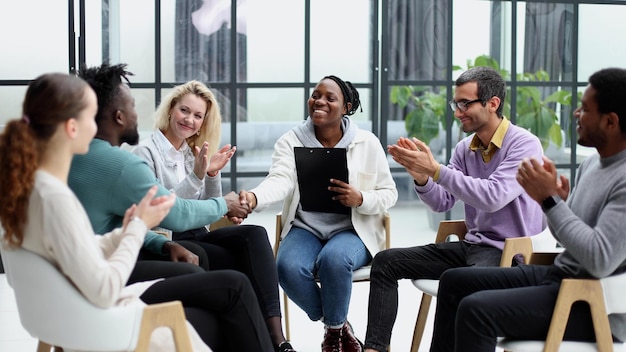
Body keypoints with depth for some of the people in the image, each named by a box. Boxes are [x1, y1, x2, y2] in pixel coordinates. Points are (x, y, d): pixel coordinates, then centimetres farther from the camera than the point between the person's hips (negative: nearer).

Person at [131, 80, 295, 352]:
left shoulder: (192, 153, 18)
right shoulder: (146, 153, -4)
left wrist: (212, 174, -1)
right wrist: (195, 176, -21)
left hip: (197, 236, 6)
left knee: (255, 235, -25)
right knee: (251, 263, -27)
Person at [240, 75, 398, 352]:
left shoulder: (367, 142, 1)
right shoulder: (291, 141, 1)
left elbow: (389, 194, 3)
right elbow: (280, 181, -18)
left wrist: (361, 199, -21)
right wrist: (253, 198, -42)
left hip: (352, 229, -1)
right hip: (305, 228, 2)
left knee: (334, 259, -36)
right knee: (288, 268, -31)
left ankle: (335, 329, -4)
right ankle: (337, 325, 0)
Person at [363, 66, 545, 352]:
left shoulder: (524, 145, -13)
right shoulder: (465, 148, 9)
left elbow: (493, 197, -26)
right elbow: (442, 202, 9)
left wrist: (436, 170, -27)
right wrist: (421, 176, -11)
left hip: (510, 252, -8)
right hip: (471, 244, 8)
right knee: (386, 262, 1)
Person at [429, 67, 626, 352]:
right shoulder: (592, 164, 10)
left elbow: (600, 260, -29)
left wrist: (550, 200, -22)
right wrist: (556, 199, -3)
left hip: (595, 307, -10)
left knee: (476, 309, -24)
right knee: (455, 281, 11)